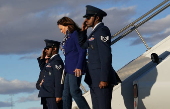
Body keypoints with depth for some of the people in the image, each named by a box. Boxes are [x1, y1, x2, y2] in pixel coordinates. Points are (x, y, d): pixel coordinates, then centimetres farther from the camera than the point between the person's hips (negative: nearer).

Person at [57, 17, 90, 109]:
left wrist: (79, 67, -22)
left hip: (75, 68, -10)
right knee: (66, 93, 8)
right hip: (69, 69, 10)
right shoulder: (68, 37, 19)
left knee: (74, 92, -12)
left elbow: (82, 51, -15)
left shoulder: (75, 34, -8)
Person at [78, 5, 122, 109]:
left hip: (101, 78, -10)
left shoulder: (102, 30, -11)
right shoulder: (95, 32, 19)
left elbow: (106, 55, -19)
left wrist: (104, 79, -23)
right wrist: (83, 30, 13)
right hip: (94, 79, 10)